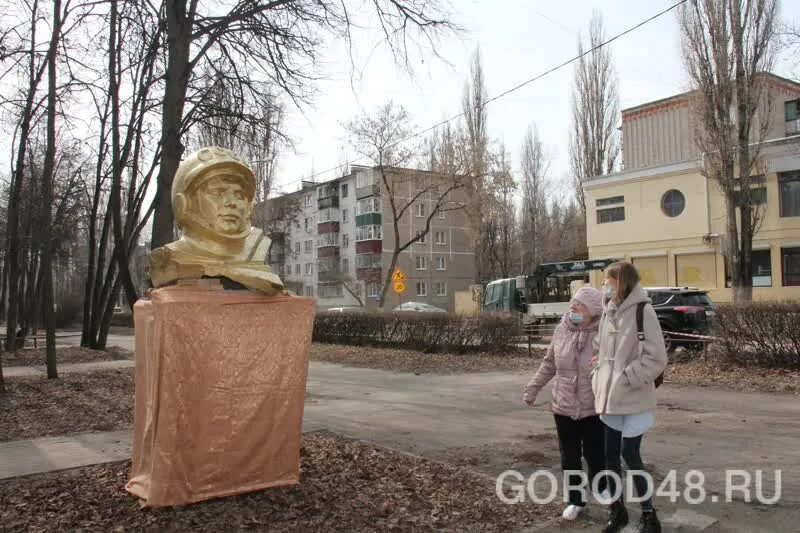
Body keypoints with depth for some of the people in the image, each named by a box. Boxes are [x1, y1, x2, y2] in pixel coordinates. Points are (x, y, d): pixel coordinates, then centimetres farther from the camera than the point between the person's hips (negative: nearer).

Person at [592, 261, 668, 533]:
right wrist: (598, 378, 4)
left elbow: (656, 358, -16)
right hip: (610, 396, 7)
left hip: (634, 397, -7)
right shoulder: (608, 312, 9)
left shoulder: (643, 311, -13)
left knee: (630, 454, -1)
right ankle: (617, 510, 28)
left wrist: (626, 376, -17)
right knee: (611, 454, 12)